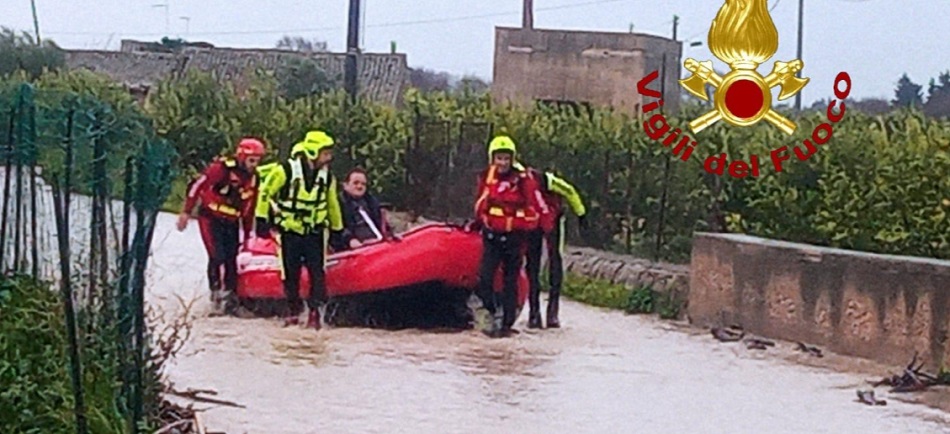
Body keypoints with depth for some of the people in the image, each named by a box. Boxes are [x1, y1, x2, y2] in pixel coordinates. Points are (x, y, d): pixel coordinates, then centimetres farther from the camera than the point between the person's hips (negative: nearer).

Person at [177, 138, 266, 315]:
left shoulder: (253, 178, 5)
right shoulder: (221, 169, -16)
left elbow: (248, 209, 15)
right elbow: (197, 186, -13)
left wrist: (247, 235, 16)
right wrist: (186, 212, -13)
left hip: (231, 222, 6)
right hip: (211, 218, -5)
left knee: (231, 260, 2)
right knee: (217, 256, -17)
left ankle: (230, 297, 9)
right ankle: (216, 291, -3)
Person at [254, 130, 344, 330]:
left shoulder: (327, 177, 0)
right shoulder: (286, 171, -15)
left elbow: (332, 204, 14)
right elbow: (266, 192, -4)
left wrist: (337, 229, 19)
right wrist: (262, 219, -4)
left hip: (314, 231, 2)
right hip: (289, 230, -2)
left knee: (317, 272, -7)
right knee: (291, 273, 6)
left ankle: (315, 311, -1)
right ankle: (293, 308, 23)